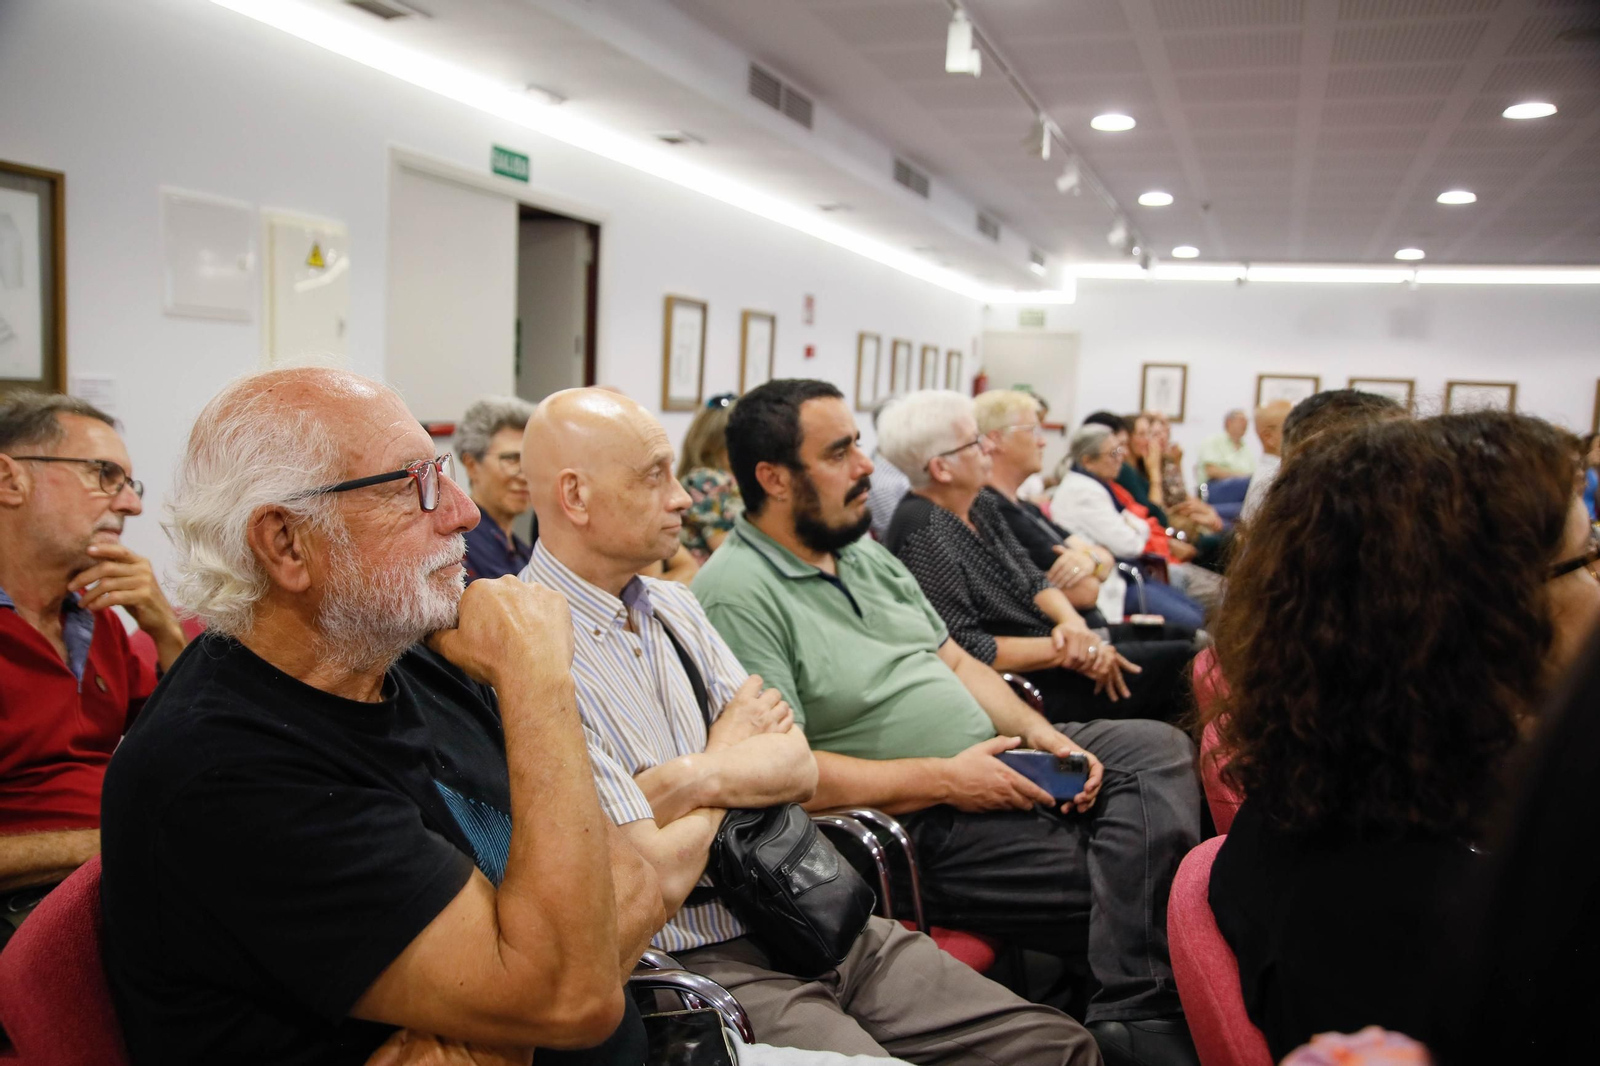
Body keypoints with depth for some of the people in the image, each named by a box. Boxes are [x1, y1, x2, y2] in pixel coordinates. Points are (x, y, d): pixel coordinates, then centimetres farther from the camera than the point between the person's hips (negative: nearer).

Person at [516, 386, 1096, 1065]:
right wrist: (735, 760, -2)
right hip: (706, 964, -6)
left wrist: (694, 779, -14)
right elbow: (657, 882, -19)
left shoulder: (674, 606, 11)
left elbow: (801, 772, 5)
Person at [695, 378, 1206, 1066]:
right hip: (921, 828, -9)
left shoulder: (865, 554, 14)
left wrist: (1040, 734, 0)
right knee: (1118, 884, -18)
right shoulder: (737, 594, -16)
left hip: (991, 763, 9)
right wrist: (942, 779, -18)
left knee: (1160, 749, -6)